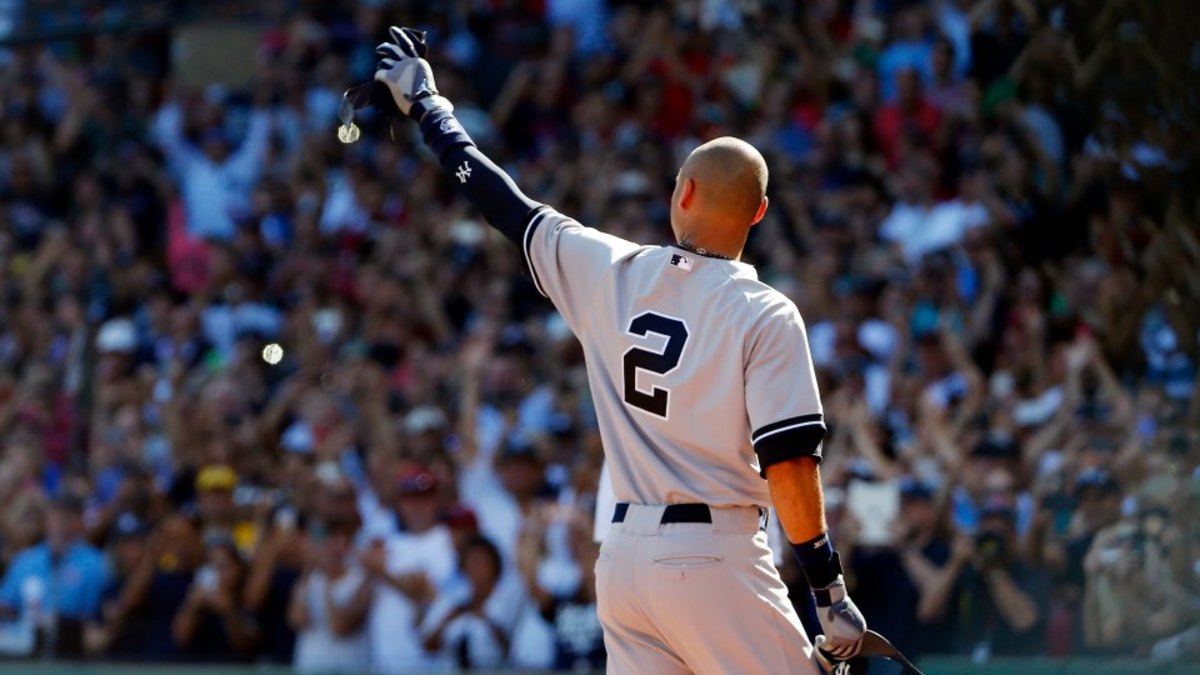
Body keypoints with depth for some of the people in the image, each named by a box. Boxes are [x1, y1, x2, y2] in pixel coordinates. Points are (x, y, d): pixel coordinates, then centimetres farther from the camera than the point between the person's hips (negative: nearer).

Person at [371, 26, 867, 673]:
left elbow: (508, 206, 17)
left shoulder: (610, 272, 5)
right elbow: (789, 465, -13)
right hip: (715, 558, -5)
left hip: (623, 550, 5)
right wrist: (829, 592, -7)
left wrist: (426, 107, 31)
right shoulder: (765, 315, -8)